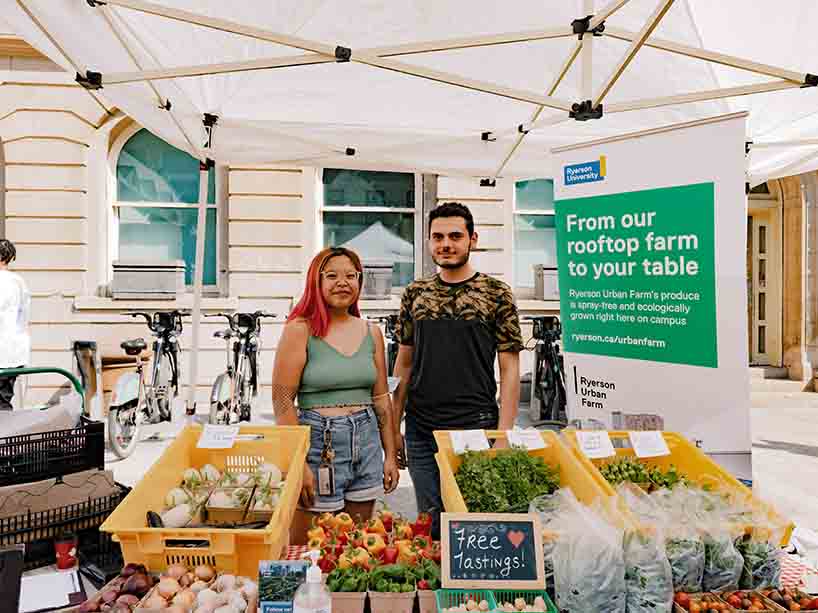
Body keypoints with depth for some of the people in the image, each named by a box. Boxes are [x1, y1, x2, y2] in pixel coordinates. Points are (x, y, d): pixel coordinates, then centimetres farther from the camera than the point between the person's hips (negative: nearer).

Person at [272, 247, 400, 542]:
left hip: (367, 441, 5)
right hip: (318, 441, -4)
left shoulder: (371, 332, 8)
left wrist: (391, 454, 11)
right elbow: (283, 401, -10)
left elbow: (381, 397, 13)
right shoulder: (300, 330, -6)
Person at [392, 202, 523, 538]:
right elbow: (404, 364, 10)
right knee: (432, 523, 13)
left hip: (476, 428, -3)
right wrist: (393, 427, 7)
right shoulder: (415, 294, 7)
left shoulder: (496, 293, -3)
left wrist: (504, 433, -9)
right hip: (421, 433, 3)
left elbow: (510, 370, -3)